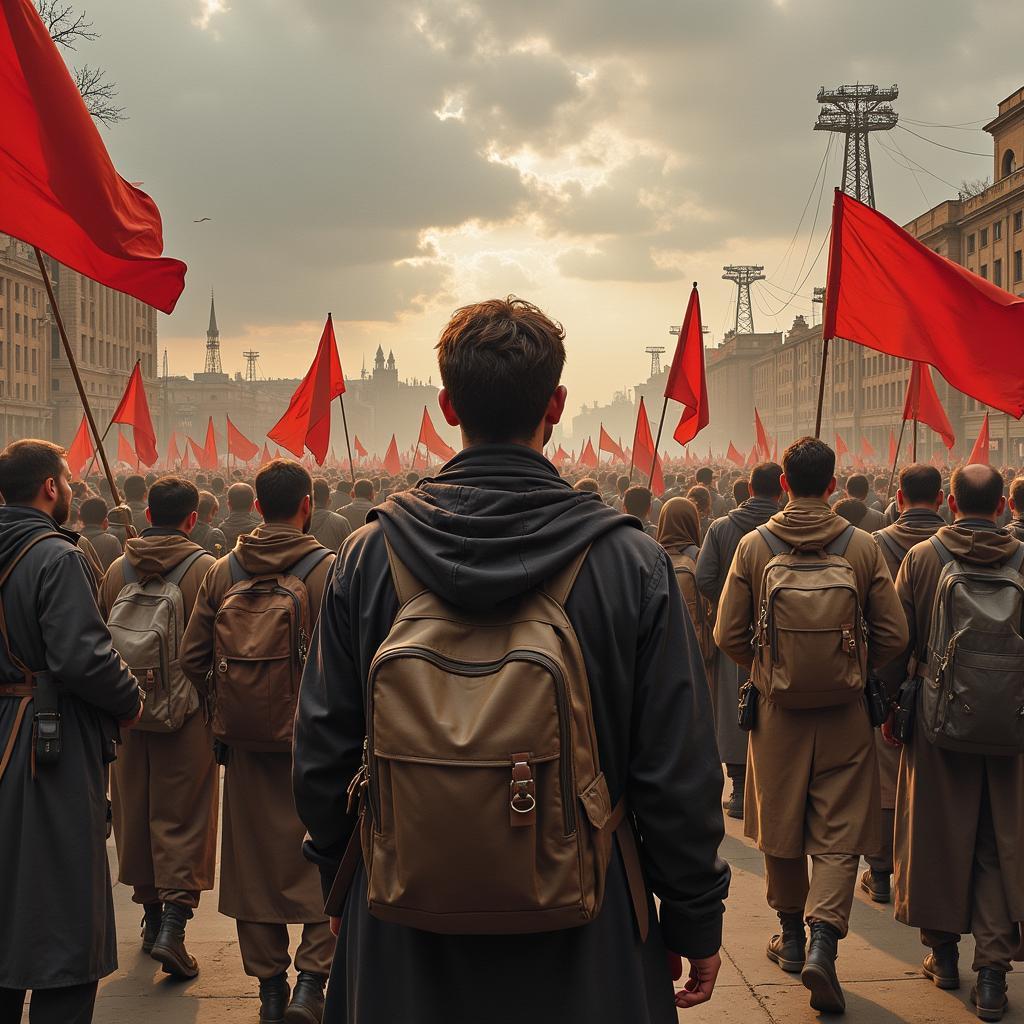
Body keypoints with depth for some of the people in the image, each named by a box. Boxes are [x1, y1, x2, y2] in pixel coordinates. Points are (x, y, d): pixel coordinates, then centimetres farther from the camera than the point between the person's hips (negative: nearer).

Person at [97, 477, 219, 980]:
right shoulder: (205, 569, -11)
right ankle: (173, 925, -7)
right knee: (184, 818, 2)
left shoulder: (117, 570, 3)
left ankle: (150, 911, 27)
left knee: (135, 811, 16)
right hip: (188, 712, -4)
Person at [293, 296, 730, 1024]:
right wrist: (696, 923, 3)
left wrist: (343, 890, 15)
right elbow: (678, 772, -11)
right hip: (584, 937, -1)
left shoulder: (367, 557, -8)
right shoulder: (632, 562, -14)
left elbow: (323, 753, -1)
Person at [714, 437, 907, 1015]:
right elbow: (894, 635, -5)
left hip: (777, 708, 1)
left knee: (780, 826, 16)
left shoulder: (754, 545, -7)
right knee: (840, 832, 5)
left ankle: (791, 937, 28)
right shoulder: (862, 546, -7)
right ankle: (823, 939, -10)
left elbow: (728, 635, -5)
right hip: (846, 713, -1)